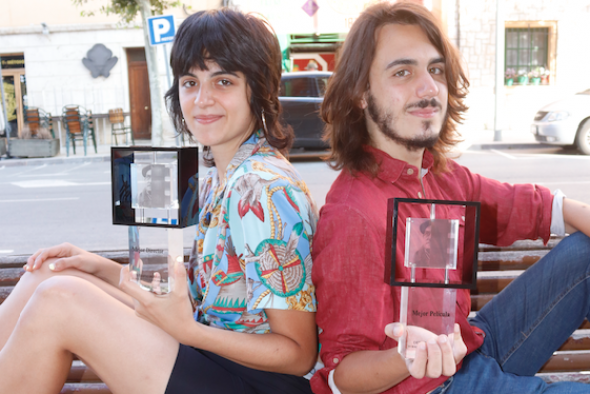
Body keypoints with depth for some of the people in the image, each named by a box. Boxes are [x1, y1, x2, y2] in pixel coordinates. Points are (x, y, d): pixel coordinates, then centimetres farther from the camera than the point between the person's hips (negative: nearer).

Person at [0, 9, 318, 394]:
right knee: (49, 275, 2)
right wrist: (105, 269, 2)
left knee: (57, 302, -18)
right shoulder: (219, 177, 6)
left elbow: (300, 353, -19)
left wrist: (185, 329, -25)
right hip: (210, 359, 9)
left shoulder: (262, 189, -23)